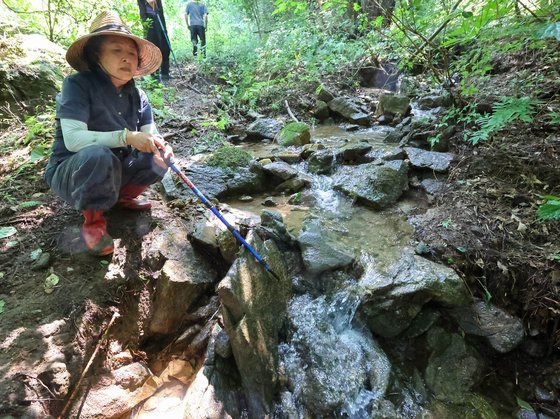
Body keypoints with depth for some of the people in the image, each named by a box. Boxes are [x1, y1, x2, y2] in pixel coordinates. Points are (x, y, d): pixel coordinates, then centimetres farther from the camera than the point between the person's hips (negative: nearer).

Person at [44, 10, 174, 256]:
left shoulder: (137, 96, -2)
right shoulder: (78, 84, -19)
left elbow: (150, 136, -7)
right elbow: (72, 139, -30)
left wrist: (161, 145, -31)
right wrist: (126, 137, -38)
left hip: (116, 171, 5)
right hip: (70, 173, -5)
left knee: (160, 156, -12)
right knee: (99, 155, -37)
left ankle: (123, 196, 11)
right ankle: (93, 219, -11)